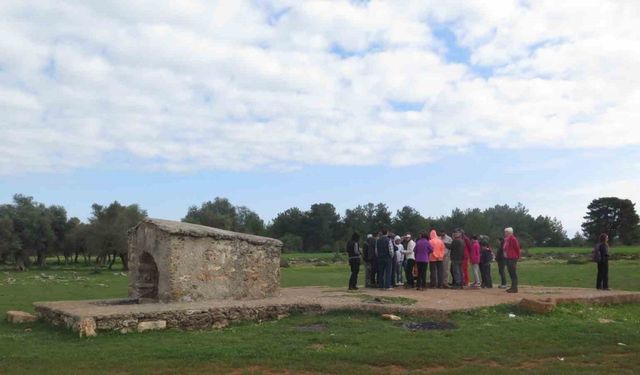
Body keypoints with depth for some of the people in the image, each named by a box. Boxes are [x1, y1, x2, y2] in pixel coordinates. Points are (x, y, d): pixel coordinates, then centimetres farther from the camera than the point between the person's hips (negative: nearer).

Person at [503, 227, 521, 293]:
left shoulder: (513, 239, -15)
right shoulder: (507, 239, 15)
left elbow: (517, 247, -14)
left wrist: (517, 256, -8)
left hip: (512, 259, -10)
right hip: (508, 258, 10)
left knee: (513, 273, -8)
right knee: (511, 273, 14)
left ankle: (515, 288, -6)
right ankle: (513, 287, 21)